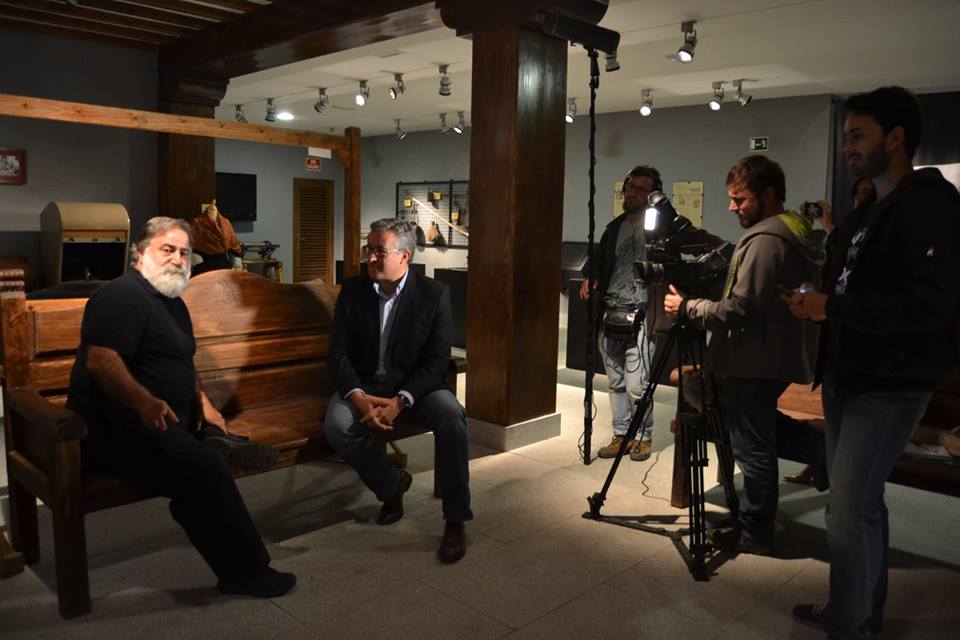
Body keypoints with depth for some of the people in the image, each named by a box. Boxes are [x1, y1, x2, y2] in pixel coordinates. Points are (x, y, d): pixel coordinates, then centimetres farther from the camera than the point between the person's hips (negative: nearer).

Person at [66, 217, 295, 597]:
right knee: (204, 467, -26)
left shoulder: (172, 303, 20)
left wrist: (203, 404, 16)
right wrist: (142, 401, -40)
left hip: (163, 424, 11)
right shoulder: (122, 295, -11)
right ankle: (246, 571, -16)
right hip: (114, 429, -10)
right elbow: (99, 360, -25)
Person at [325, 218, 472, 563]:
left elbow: (437, 360, -10)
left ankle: (455, 520, -17)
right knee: (336, 425, -29)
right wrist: (359, 398, -21)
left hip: (416, 386, -2)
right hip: (363, 385, 2)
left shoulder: (435, 293, -6)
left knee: (451, 415, -32)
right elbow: (338, 352, -2)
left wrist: (399, 401, -25)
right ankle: (391, 485, 0)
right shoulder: (353, 289, 0)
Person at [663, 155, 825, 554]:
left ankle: (754, 533, 11)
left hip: (754, 364, -10)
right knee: (756, 445, 17)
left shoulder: (766, 240, -18)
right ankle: (755, 522, 27)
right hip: (771, 359, 10)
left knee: (752, 447, 0)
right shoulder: (795, 233, 14)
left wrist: (687, 308, -11)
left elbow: (740, 308, -22)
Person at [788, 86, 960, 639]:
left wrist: (833, 308, -21)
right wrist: (816, 303, 2)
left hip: (889, 387, -9)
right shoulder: (865, 214, 16)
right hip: (847, 379, 9)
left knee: (850, 511, -7)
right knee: (860, 503, 16)